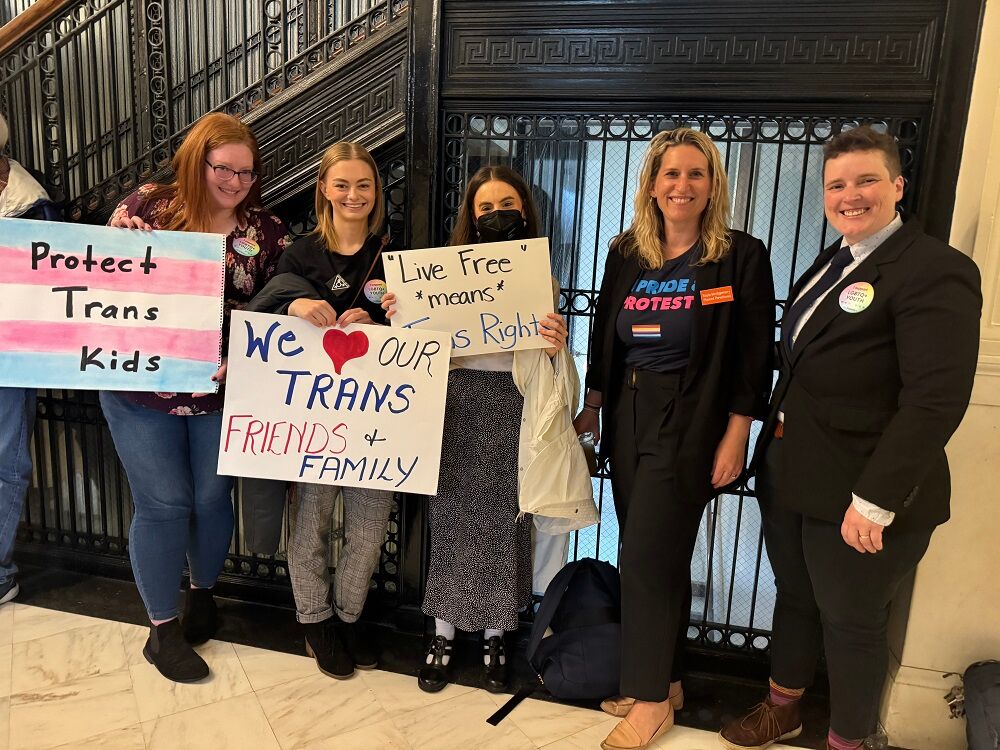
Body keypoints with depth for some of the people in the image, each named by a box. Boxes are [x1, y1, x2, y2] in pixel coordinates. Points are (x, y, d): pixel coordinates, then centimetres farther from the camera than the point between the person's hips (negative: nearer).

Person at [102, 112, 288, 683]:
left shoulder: (267, 232, 1)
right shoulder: (147, 207, -2)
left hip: (222, 393, 2)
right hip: (142, 386, -1)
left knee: (212, 498, 13)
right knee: (163, 504, 5)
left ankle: (203, 593, 41)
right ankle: (162, 629, 24)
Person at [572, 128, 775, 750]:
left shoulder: (741, 256, -6)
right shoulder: (626, 254, 8)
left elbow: (753, 357, -8)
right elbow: (604, 338, 12)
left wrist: (735, 437, -11)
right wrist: (591, 407, 12)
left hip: (690, 425, -5)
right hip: (628, 418, 5)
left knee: (646, 557, -3)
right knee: (658, 558, 14)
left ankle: (652, 699, 17)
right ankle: (664, 680, 31)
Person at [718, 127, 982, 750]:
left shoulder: (936, 270, -15)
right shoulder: (831, 262, 12)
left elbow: (936, 400, -22)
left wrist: (876, 501, -23)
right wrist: (772, 451, 13)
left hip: (859, 495, -7)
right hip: (790, 476, 8)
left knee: (851, 624, 11)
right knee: (794, 599, 22)